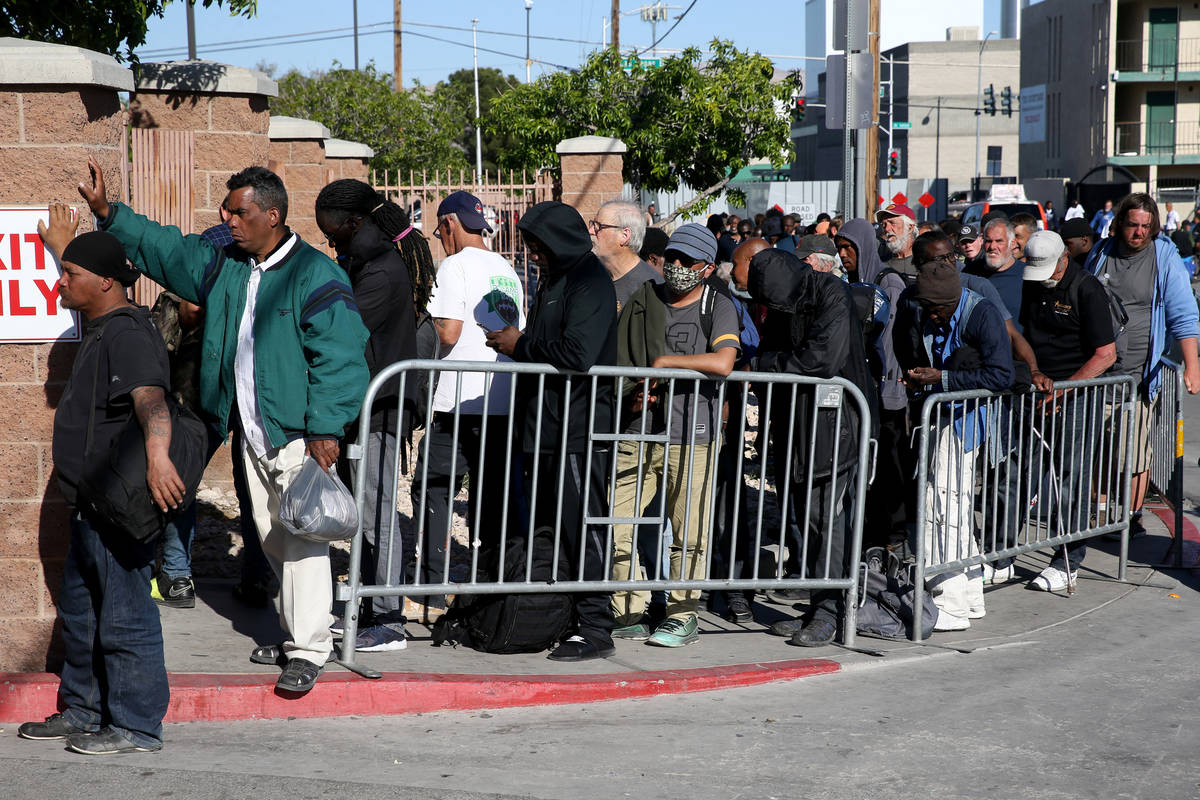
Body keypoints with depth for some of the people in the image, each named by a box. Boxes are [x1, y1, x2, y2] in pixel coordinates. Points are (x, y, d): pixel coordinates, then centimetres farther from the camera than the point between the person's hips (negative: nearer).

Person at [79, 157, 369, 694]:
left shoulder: (315, 275, -13)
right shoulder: (224, 267, 11)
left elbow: (337, 356, -16)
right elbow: (166, 250, 19)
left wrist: (325, 429, -19)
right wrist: (107, 212, 11)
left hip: (298, 434, -8)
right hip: (252, 432, 8)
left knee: (300, 538, -7)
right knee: (271, 536, 13)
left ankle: (309, 650, -2)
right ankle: (296, 632, 25)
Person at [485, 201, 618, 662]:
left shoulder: (589, 282, -13)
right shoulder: (555, 279, 18)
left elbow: (577, 354, -24)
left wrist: (521, 345, -13)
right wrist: (519, 343, 8)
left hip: (579, 429, -10)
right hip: (546, 427, 10)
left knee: (581, 527, -7)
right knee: (546, 528, 14)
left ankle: (594, 627, -3)